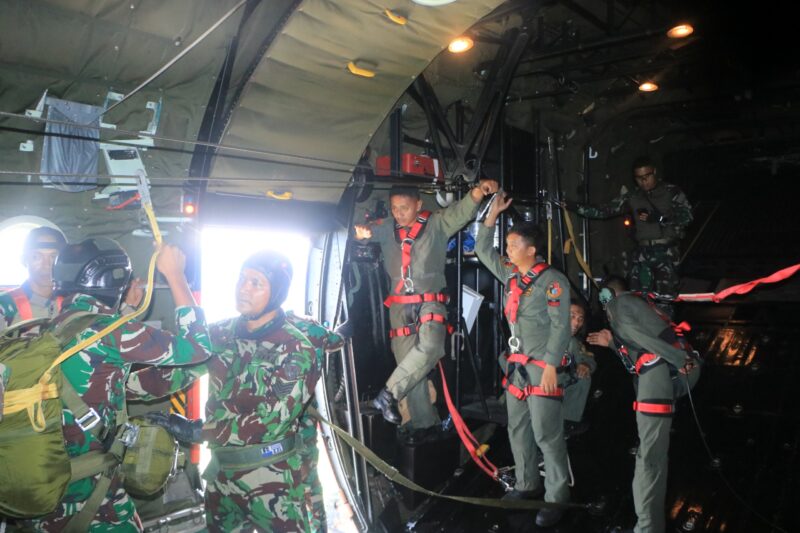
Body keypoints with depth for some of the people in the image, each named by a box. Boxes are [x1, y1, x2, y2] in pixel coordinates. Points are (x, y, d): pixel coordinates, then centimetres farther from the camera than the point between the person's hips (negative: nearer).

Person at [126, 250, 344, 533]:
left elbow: (273, 419, -21)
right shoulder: (221, 335, 1)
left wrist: (193, 430, -20)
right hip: (222, 474, 5)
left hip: (277, 480, -5)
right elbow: (172, 373, 0)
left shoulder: (297, 348, -15)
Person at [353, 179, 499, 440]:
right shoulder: (388, 228, 7)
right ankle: (423, 423, 16)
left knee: (430, 346, -29)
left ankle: (389, 393, -18)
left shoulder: (437, 223, 0)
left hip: (430, 301, -3)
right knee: (409, 364, 5)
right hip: (399, 306, 3)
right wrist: (362, 232, -32)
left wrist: (479, 191, -31)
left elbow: (463, 210, -11)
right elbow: (371, 230, -6)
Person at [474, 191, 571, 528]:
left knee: (546, 434, -5)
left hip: (542, 367, -8)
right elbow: (483, 250, 21)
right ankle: (527, 485, 29)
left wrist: (551, 365, -20)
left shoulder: (553, 280, -13)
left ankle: (557, 497, 6)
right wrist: (492, 215, 12)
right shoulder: (511, 274, 9)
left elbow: (560, 327, -15)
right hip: (515, 365, 8)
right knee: (518, 429, 15)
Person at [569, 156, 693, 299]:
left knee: (666, 298, -11)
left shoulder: (672, 192, 6)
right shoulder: (632, 197, 14)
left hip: (666, 251, -3)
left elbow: (687, 216, -3)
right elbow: (603, 211, 9)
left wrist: (660, 218, -15)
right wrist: (575, 207, 0)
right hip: (642, 252, 3)